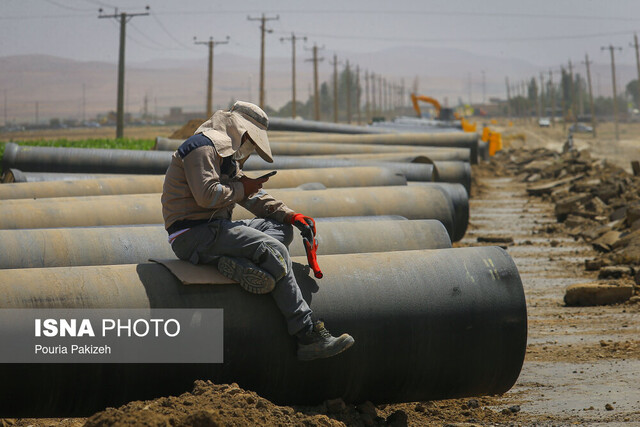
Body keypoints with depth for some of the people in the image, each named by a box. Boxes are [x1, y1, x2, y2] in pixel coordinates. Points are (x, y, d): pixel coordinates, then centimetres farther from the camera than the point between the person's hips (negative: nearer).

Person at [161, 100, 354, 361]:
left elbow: (251, 196, 25)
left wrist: (289, 215, 12)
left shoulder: (227, 154, 24)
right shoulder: (204, 145, -9)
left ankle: (243, 264, -24)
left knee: (281, 229, 7)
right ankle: (309, 337, -21)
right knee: (274, 251, -20)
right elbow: (207, 195, -23)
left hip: (214, 229, 11)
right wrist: (241, 189, -6)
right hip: (195, 234, -11)